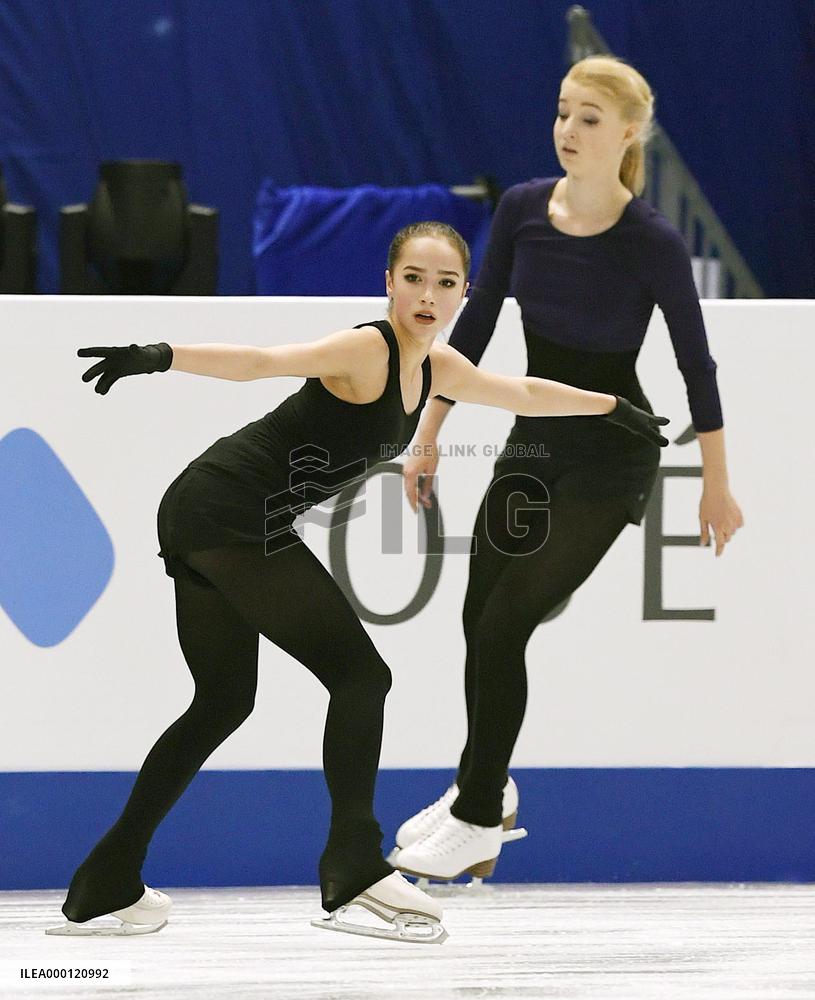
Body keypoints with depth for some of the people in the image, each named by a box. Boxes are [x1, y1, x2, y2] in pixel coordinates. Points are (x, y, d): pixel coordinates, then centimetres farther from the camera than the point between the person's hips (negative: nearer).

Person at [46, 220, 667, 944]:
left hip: (203, 522, 10)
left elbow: (525, 393, 30)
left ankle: (107, 884, 20)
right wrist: (163, 356, -44)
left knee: (224, 703, 17)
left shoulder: (436, 367, 13)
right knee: (360, 675, -9)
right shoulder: (368, 350, -15)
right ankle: (356, 871, -8)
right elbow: (264, 362, -29)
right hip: (232, 513, -10)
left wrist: (616, 408, 41)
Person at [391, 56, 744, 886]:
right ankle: (484, 788, 32)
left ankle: (478, 827, 5)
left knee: (503, 626, -7)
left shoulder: (652, 243, -19)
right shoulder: (522, 208, -7)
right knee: (481, 620, 10)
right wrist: (427, 437, 6)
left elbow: (695, 364, -9)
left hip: (610, 457, -5)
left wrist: (717, 487, -1)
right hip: (533, 439, 6)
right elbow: (473, 326, 3)